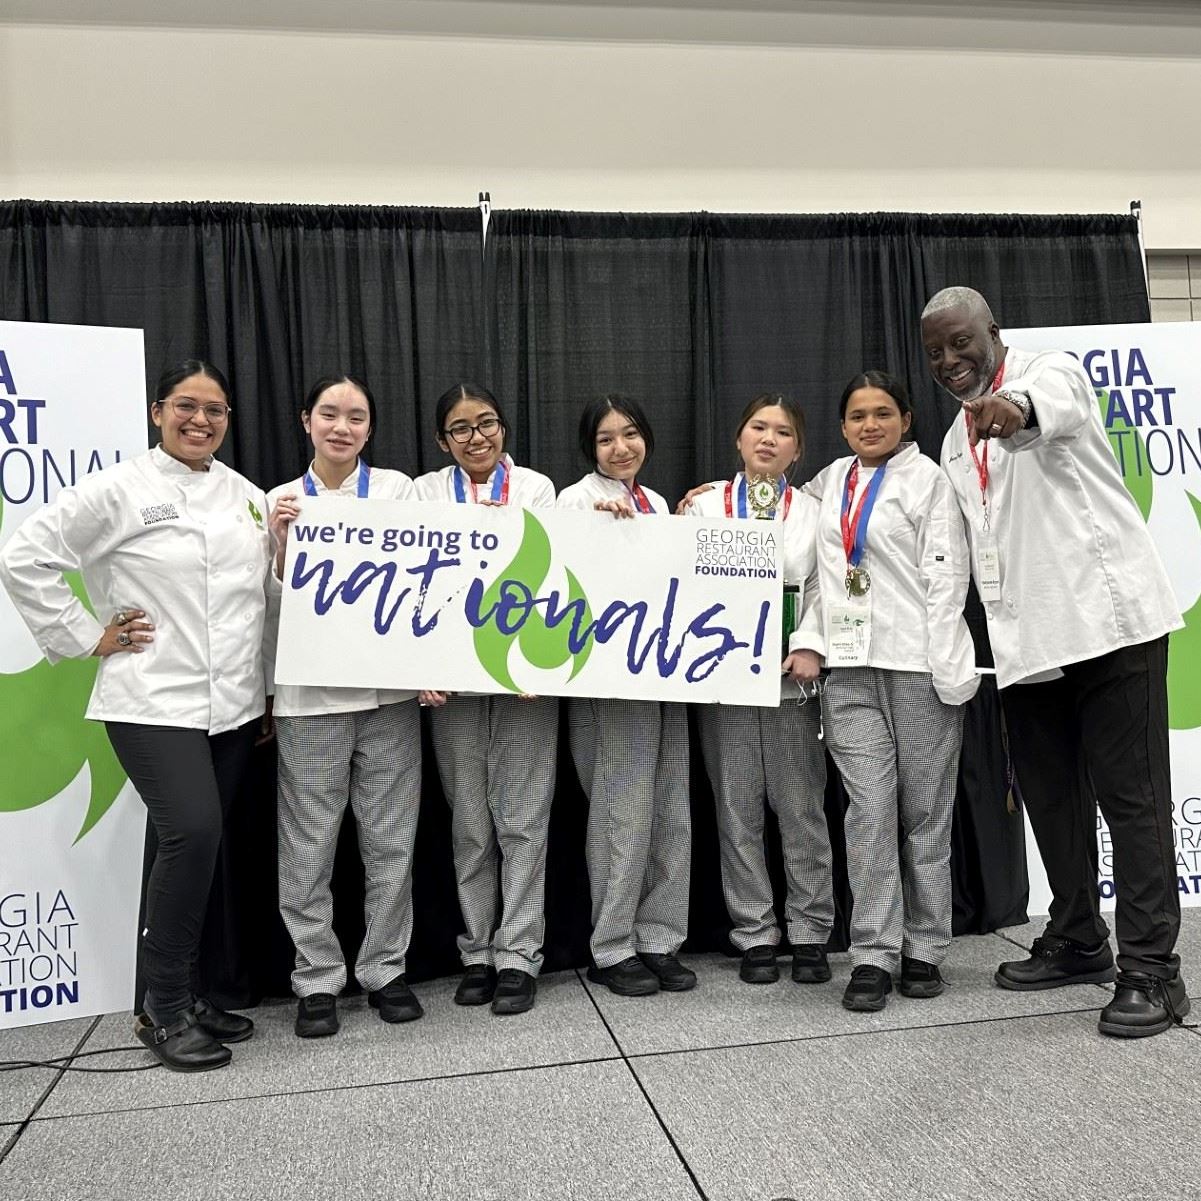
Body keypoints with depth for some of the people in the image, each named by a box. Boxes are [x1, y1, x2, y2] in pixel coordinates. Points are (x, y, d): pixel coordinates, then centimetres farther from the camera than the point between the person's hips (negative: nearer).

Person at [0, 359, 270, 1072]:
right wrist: (87, 638, -6)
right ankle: (164, 1010, -1)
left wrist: (274, 690, 12)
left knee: (201, 847, 10)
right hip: (154, 702, -5)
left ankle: (181, 993, 25)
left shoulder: (249, 498, 11)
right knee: (192, 833, -18)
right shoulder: (119, 490, -4)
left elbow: (270, 594, 16)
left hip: (234, 705, 5)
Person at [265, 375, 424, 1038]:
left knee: (390, 841, 8)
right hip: (309, 693, 0)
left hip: (387, 689, 0)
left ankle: (384, 970, 23)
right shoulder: (281, 502, 6)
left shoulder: (398, 488, 4)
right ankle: (317, 979, 20)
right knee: (309, 848, 5)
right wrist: (281, 545, -12)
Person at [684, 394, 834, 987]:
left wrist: (810, 646, -12)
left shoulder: (813, 512, 9)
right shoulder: (705, 504, 8)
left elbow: (823, 589, 2)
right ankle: (754, 936, 17)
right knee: (738, 813, 6)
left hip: (791, 678, 0)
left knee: (802, 810, 5)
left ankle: (810, 934, 17)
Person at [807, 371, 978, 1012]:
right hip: (851, 668, 3)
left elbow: (946, 576, -4)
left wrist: (948, 671, -12)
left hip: (919, 664, -3)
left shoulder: (926, 477, 2)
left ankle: (923, 950, 16)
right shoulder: (831, 480, 16)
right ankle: (874, 955, 2)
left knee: (925, 812, 4)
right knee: (869, 810, -3)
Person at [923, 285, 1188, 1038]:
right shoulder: (957, 444, 20)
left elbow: (1056, 405, -29)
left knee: (1131, 794, -4)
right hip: (1026, 638, 7)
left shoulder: (1050, 371, -2)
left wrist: (1017, 408, -53)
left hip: (1109, 615, -7)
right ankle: (1078, 943, 27)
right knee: (1051, 796, 12)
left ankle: (1152, 970, 1)